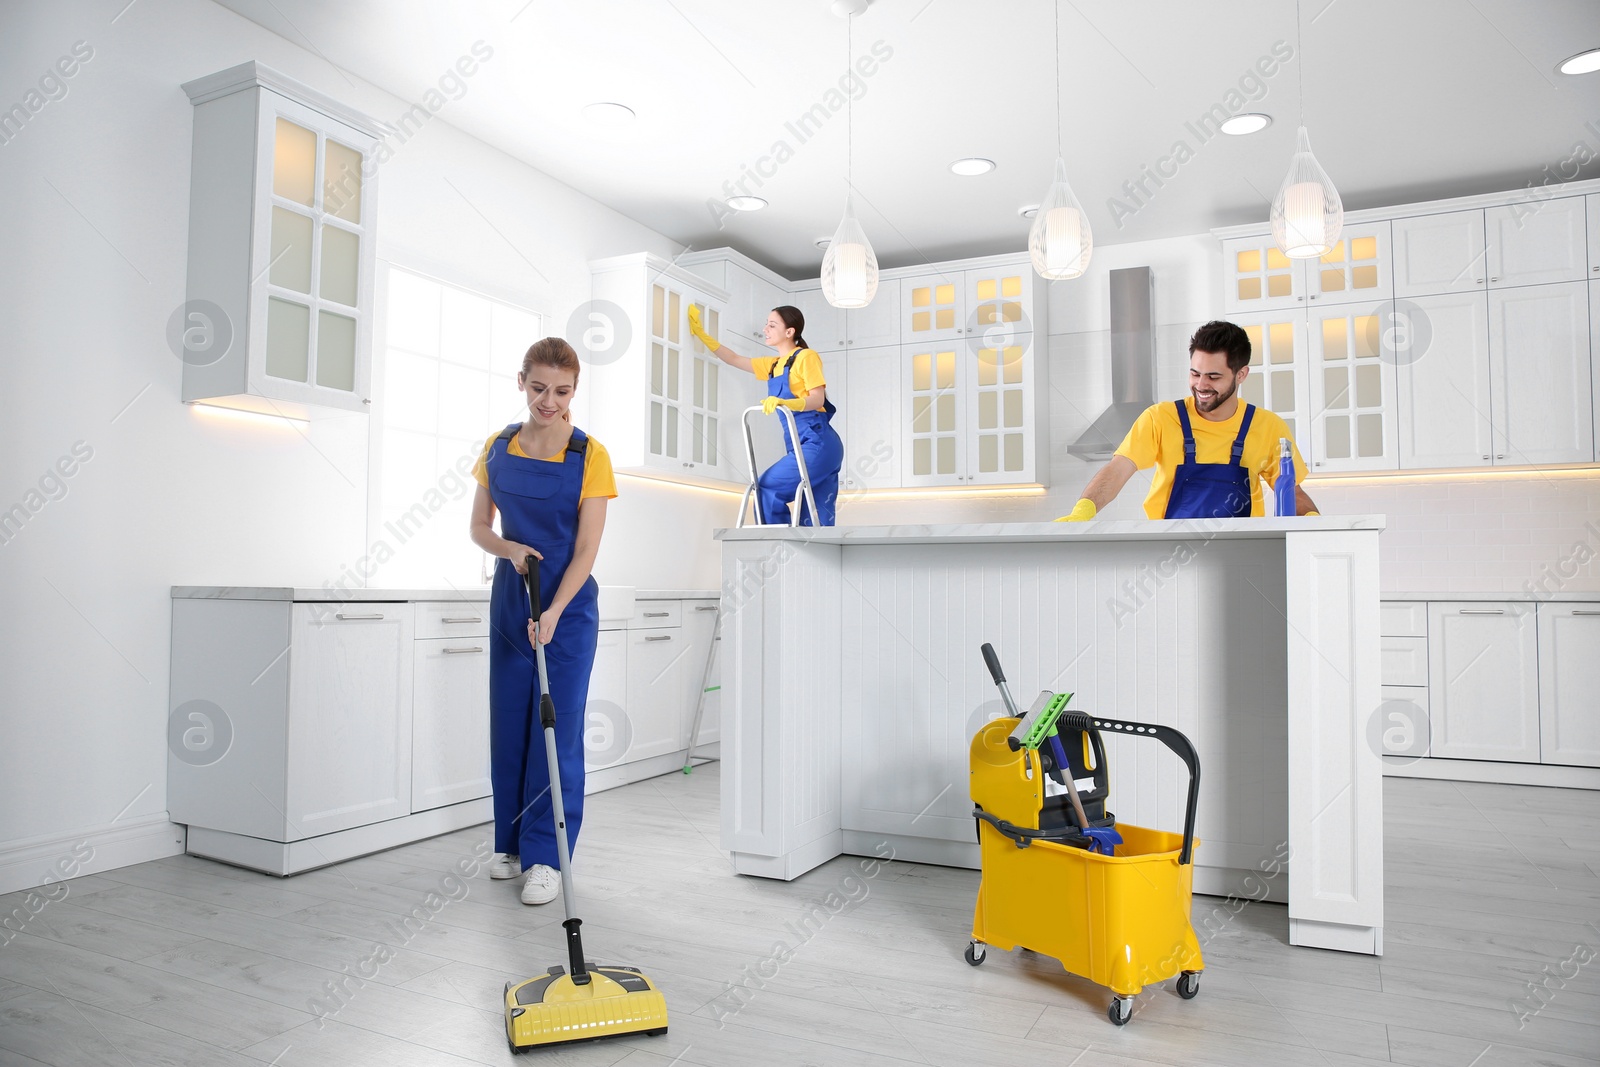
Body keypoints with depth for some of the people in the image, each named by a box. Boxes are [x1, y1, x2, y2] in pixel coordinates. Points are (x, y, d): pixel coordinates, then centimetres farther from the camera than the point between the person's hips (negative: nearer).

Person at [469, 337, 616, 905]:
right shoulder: (498, 447, 2)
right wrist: (509, 548, -15)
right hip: (509, 597, 5)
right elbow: (478, 527, 7)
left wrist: (553, 612, -26)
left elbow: (587, 547, -15)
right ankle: (512, 842, 26)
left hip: (568, 604, -4)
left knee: (557, 729, -2)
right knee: (508, 724, 11)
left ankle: (545, 857, 9)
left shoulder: (589, 455, -12)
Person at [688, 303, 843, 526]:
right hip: (799, 446, 8)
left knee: (768, 488, -13)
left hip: (817, 443, -8)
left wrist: (785, 402, -30)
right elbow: (734, 359, 27)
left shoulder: (806, 357, -2)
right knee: (816, 522, 2)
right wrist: (701, 333, 26)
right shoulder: (773, 364, 21)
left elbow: (817, 399, -13)